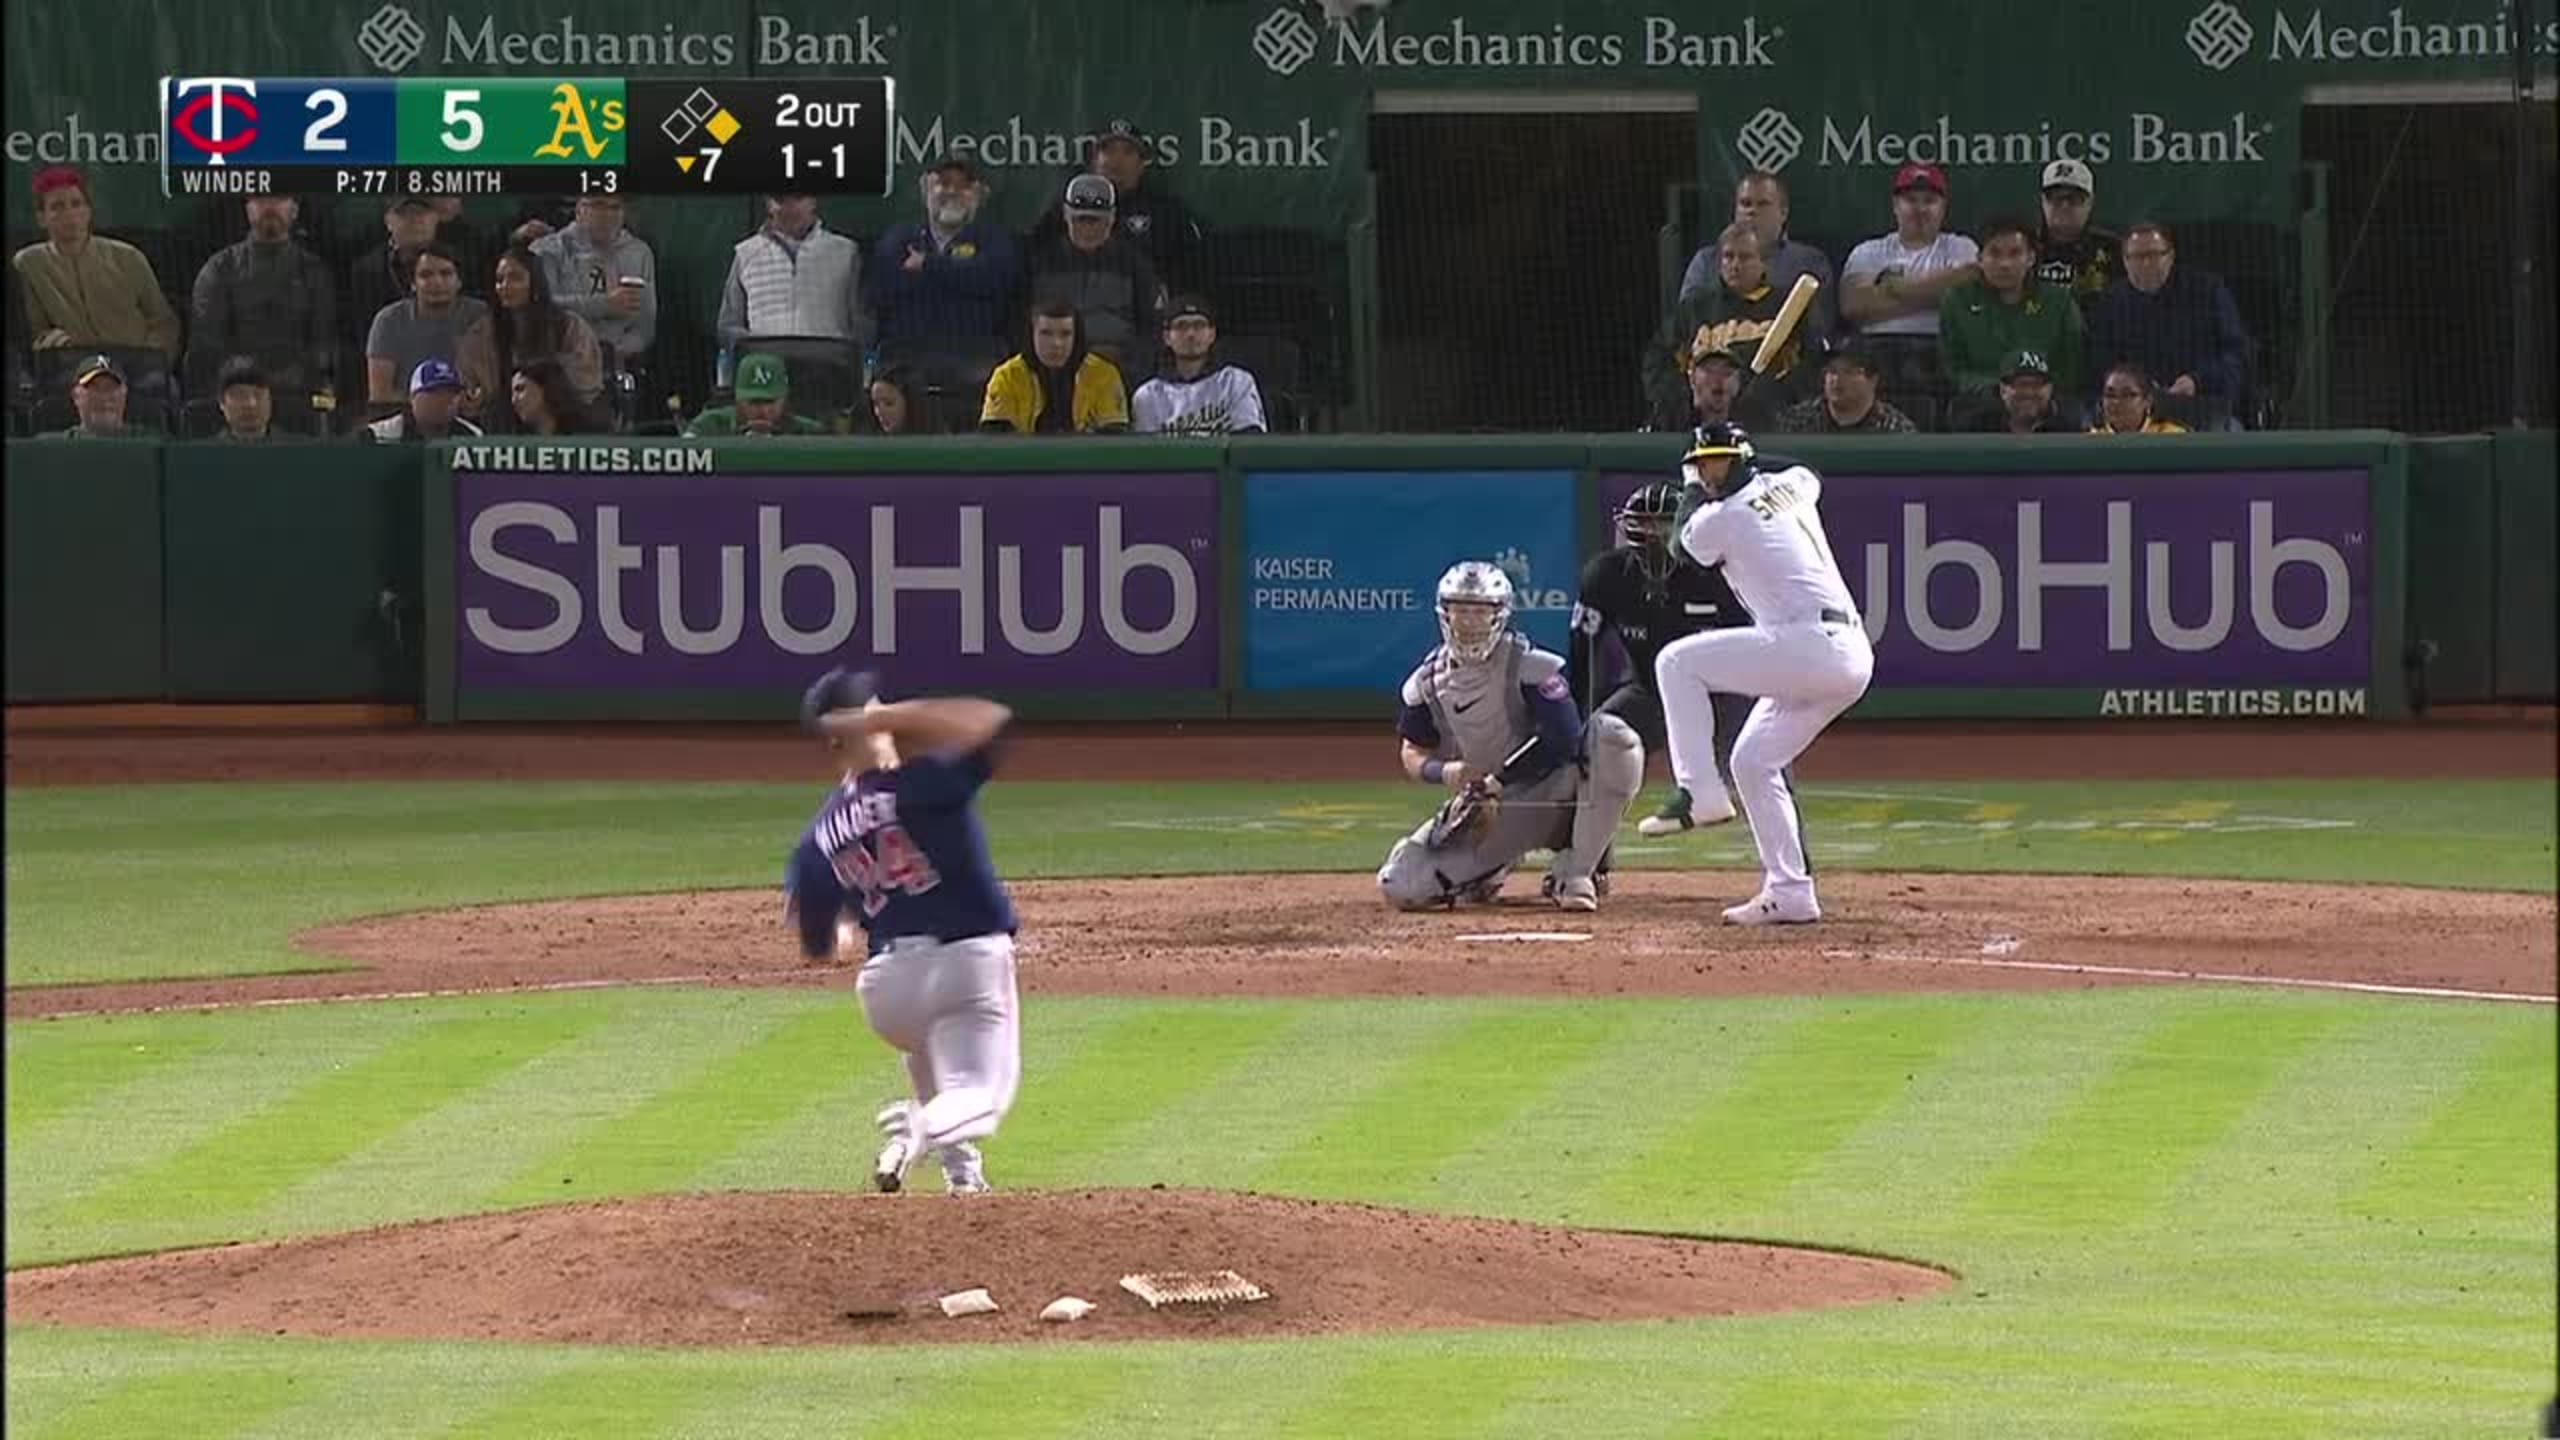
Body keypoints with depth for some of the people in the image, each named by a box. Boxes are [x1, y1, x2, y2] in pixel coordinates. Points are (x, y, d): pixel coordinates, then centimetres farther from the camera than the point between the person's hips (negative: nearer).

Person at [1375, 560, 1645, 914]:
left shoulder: (1528, 665, -13)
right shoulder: (1429, 681, 1)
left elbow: (1563, 739, -21)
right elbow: (1412, 753, 8)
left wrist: (1499, 782, -25)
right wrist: (1443, 772, -16)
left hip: (1545, 789, -3)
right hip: (1486, 807, 3)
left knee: (1612, 736, -34)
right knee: (1400, 887, -17)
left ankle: (1575, 874, -24)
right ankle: (1492, 868, 15)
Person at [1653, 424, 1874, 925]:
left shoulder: (1719, 520, -5)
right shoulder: (1792, 485, 17)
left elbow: (1689, 540, 20)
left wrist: (1693, 488, 34)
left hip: (1808, 645, -9)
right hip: (1853, 658, 9)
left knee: (1677, 662, -1)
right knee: (1753, 760, 19)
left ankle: (1700, 792, -7)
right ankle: (1790, 893, 14)